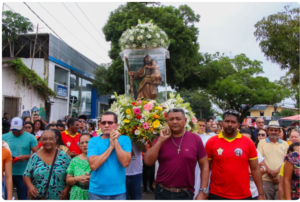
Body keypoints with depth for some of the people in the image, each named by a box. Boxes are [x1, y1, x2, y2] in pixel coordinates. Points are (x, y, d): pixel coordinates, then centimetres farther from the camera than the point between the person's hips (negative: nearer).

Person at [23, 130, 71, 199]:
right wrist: (30, 186, -14)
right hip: (38, 197, 1)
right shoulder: (34, 157, 2)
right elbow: (26, 175, 4)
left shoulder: (64, 157, -2)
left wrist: (67, 189, -13)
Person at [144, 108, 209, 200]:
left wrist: (202, 191, -5)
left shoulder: (195, 139, -5)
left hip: (185, 193, -1)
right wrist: (161, 140, -15)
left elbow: (204, 166, -1)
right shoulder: (161, 139, 0)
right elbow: (148, 162, -9)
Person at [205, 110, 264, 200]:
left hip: (243, 195, 1)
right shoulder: (211, 142, -4)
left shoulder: (248, 143, -2)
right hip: (217, 195, -1)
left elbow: (255, 169, 3)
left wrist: (261, 194, 1)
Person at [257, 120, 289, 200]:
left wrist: (277, 171, -11)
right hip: (266, 179, -1)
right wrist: (269, 172, -10)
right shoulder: (262, 142, 6)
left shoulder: (285, 144, 12)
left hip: (281, 179, 2)